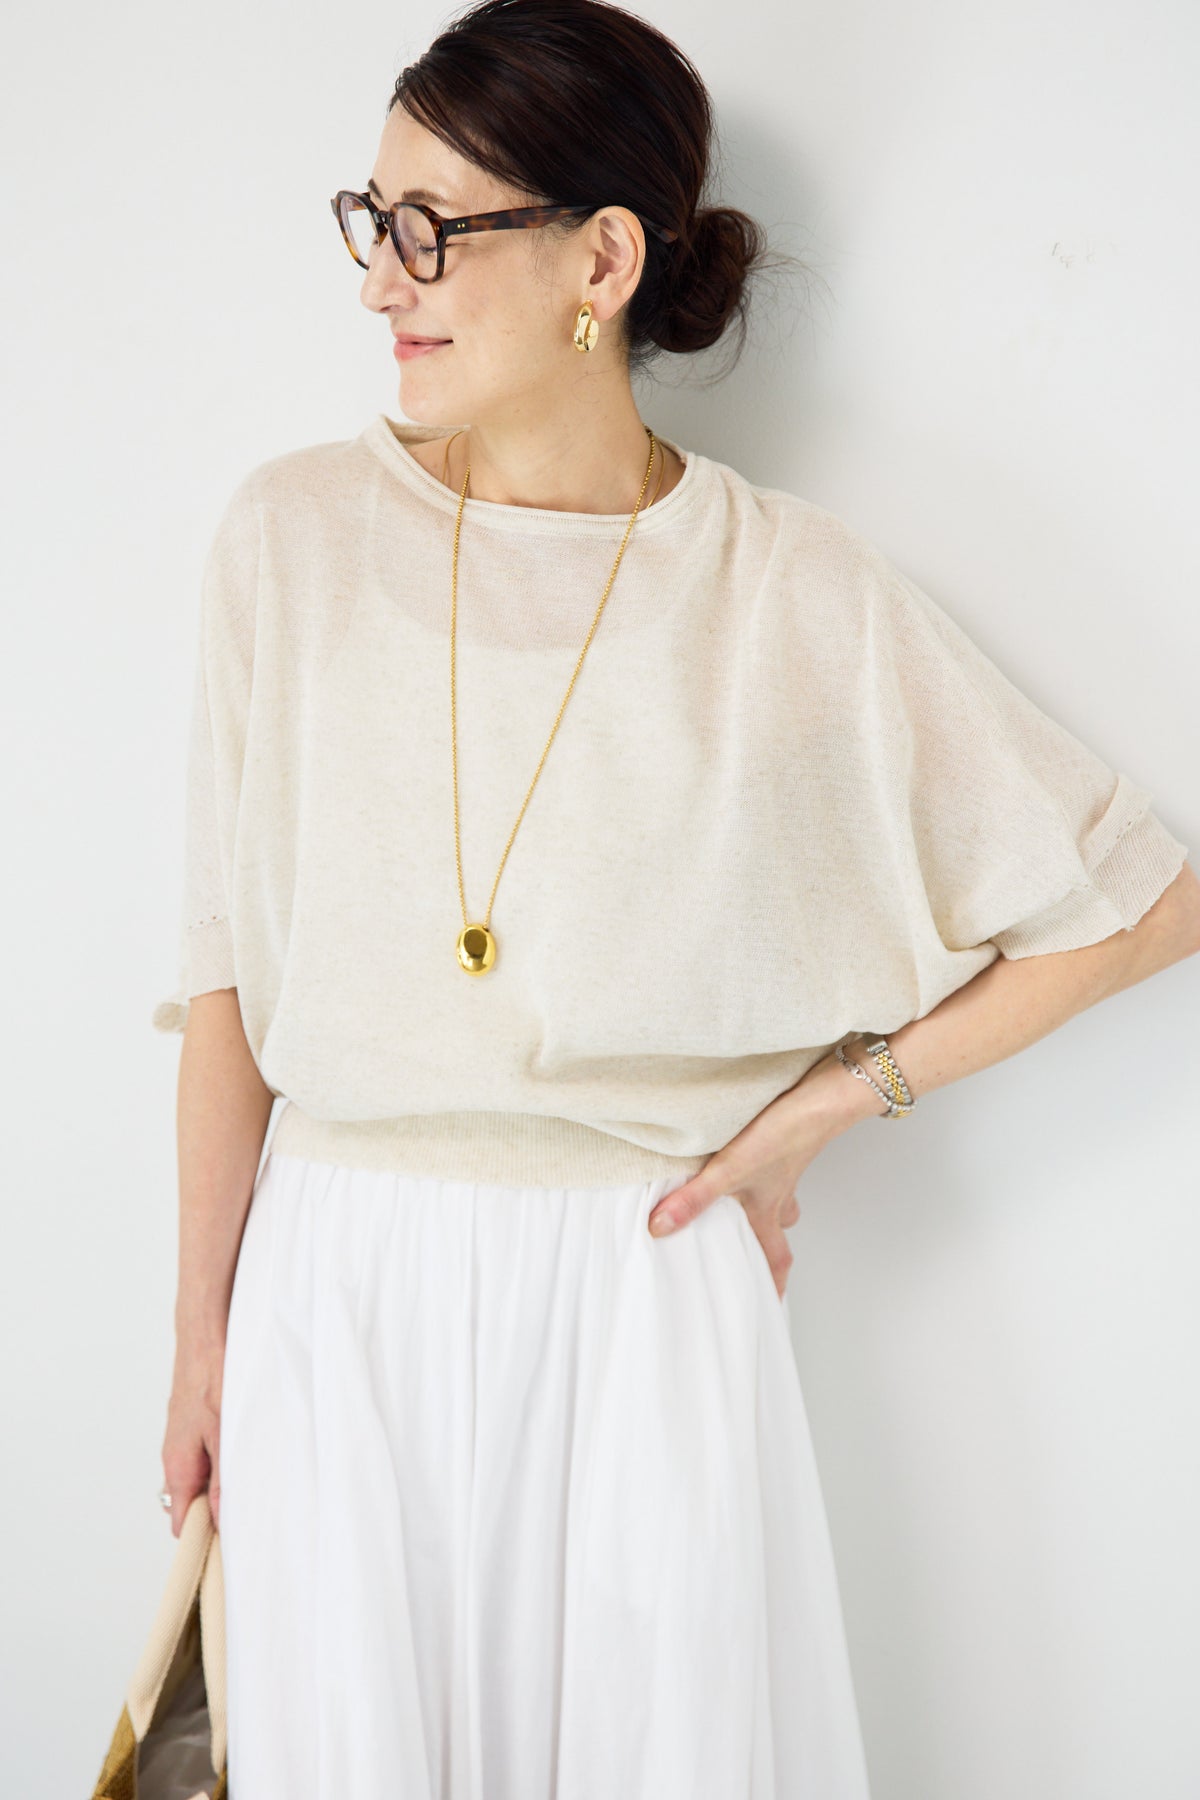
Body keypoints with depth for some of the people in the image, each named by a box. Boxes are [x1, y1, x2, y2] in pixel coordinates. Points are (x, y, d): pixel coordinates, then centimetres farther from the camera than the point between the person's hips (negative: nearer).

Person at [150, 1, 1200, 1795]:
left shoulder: (799, 599, -8)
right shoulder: (295, 536, -2)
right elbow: (231, 976, 2)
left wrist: (819, 1108, -3)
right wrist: (204, 1335, 7)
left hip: (646, 1296, -1)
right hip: (340, 1294, 2)